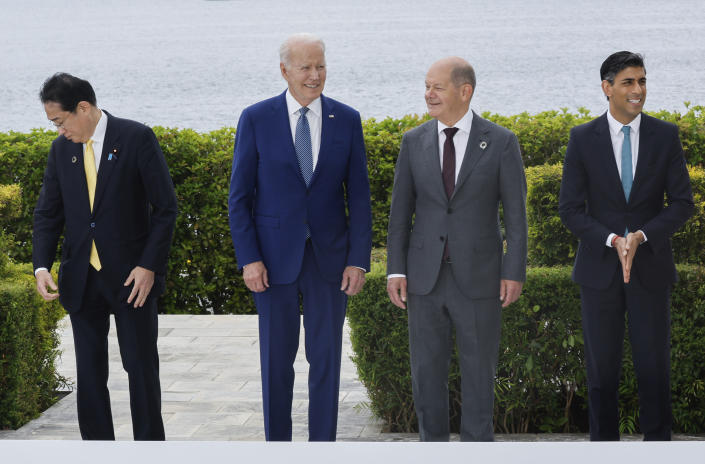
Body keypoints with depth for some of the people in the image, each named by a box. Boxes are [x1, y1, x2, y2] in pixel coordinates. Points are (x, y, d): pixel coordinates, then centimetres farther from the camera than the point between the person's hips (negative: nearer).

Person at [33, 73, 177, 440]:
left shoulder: (137, 138, -8)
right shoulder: (61, 149, 6)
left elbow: (165, 207, -7)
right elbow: (48, 213, 9)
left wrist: (149, 266, -13)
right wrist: (41, 266, -6)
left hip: (132, 275, -4)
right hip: (82, 279, 4)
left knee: (141, 366, 2)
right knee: (89, 370, 7)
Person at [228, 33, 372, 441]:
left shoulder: (347, 120, 1)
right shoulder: (256, 119, -3)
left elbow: (359, 197, 2)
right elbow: (240, 196, -2)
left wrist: (359, 260, -5)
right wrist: (248, 259, -9)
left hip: (329, 256, 1)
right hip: (275, 256, -1)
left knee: (326, 358, 5)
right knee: (277, 358, 7)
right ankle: (277, 442, 20)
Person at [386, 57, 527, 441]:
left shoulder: (500, 142, -5)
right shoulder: (414, 141, 3)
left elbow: (515, 212, -3)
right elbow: (401, 211, 5)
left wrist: (514, 271, -8)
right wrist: (395, 269, -1)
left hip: (478, 276, -2)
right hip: (426, 276, 2)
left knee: (479, 369, 5)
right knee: (427, 369, 7)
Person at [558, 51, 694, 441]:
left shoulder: (665, 136, -1)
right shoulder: (582, 139, -3)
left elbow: (682, 203, -1)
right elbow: (570, 209, -3)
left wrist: (641, 236, -16)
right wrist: (613, 241, -17)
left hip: (651, 268, 0)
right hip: (599, 268, 0)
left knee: (654, 364, 4)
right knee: (602, 365, 6)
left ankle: (657, 439, 16)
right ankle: (604, 439, 19)